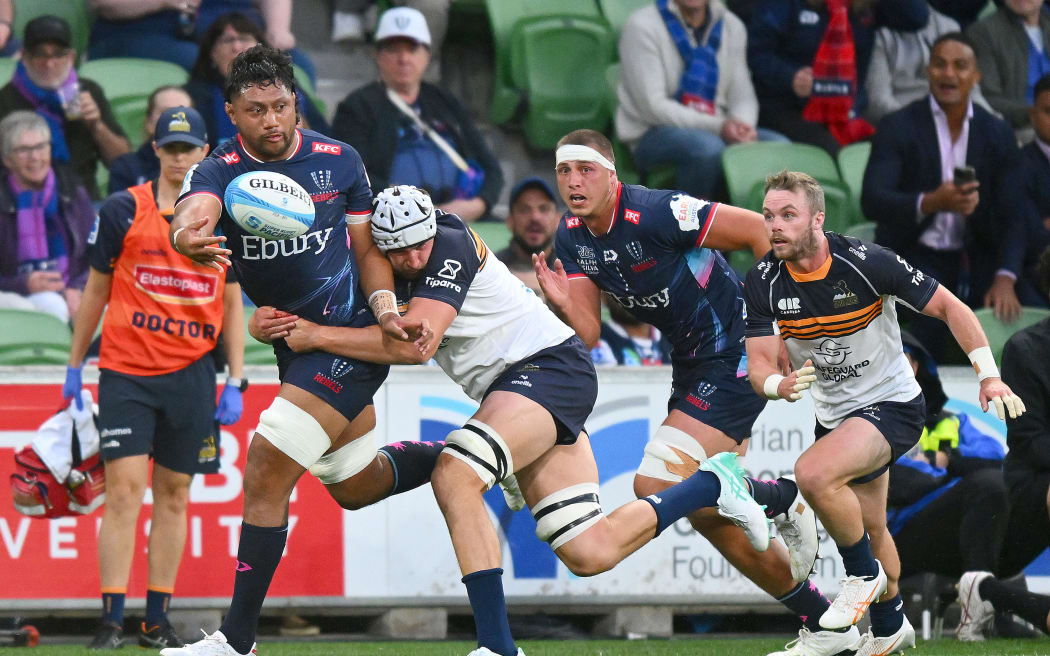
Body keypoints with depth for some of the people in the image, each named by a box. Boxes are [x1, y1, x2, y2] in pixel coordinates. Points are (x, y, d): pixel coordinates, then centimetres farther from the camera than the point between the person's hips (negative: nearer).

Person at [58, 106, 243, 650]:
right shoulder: (123, 211, -1)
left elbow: (232, 306, 11)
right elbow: (95, 291, 7)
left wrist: (235, 383, 6)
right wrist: (74, 366, 8)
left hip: (192, 375, 3)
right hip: (125, 373, -2)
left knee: (174, 494, 6)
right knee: (124, 488, -10)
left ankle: (157, 621, 12)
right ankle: (111, 621, -10)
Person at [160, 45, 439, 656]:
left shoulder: (340, 161, -6)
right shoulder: (219, 171, -9)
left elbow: (368, 246, 4)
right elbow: (193, 215, -33)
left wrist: (384, 306, -15)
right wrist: (189, 237, -57)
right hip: (293, 344, 5)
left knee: (267, 472, -15)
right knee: (356, 486, 18)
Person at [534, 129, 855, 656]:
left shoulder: (655, 213, -23)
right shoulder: (571, 238, 1)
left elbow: (759, 230, -18)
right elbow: (588, 336, 0)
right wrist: (562, 306, -22)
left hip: (734, 352, -9)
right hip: (690, 362, 9)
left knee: (657, 486, -19)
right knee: (710, 516, 12)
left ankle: (782, 499, 1)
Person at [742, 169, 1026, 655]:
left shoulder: (868, 263, -24)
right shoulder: (763, 282, -13)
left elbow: (949, 307, -14)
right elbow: (760, 362, -14)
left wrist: (989, 375, -21)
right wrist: (781, 385, -39)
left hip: (892, 404, -6)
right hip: (833, 413, 6)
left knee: (813, 472, -31)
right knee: (868, 528, 21)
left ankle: (864, 574, -8)